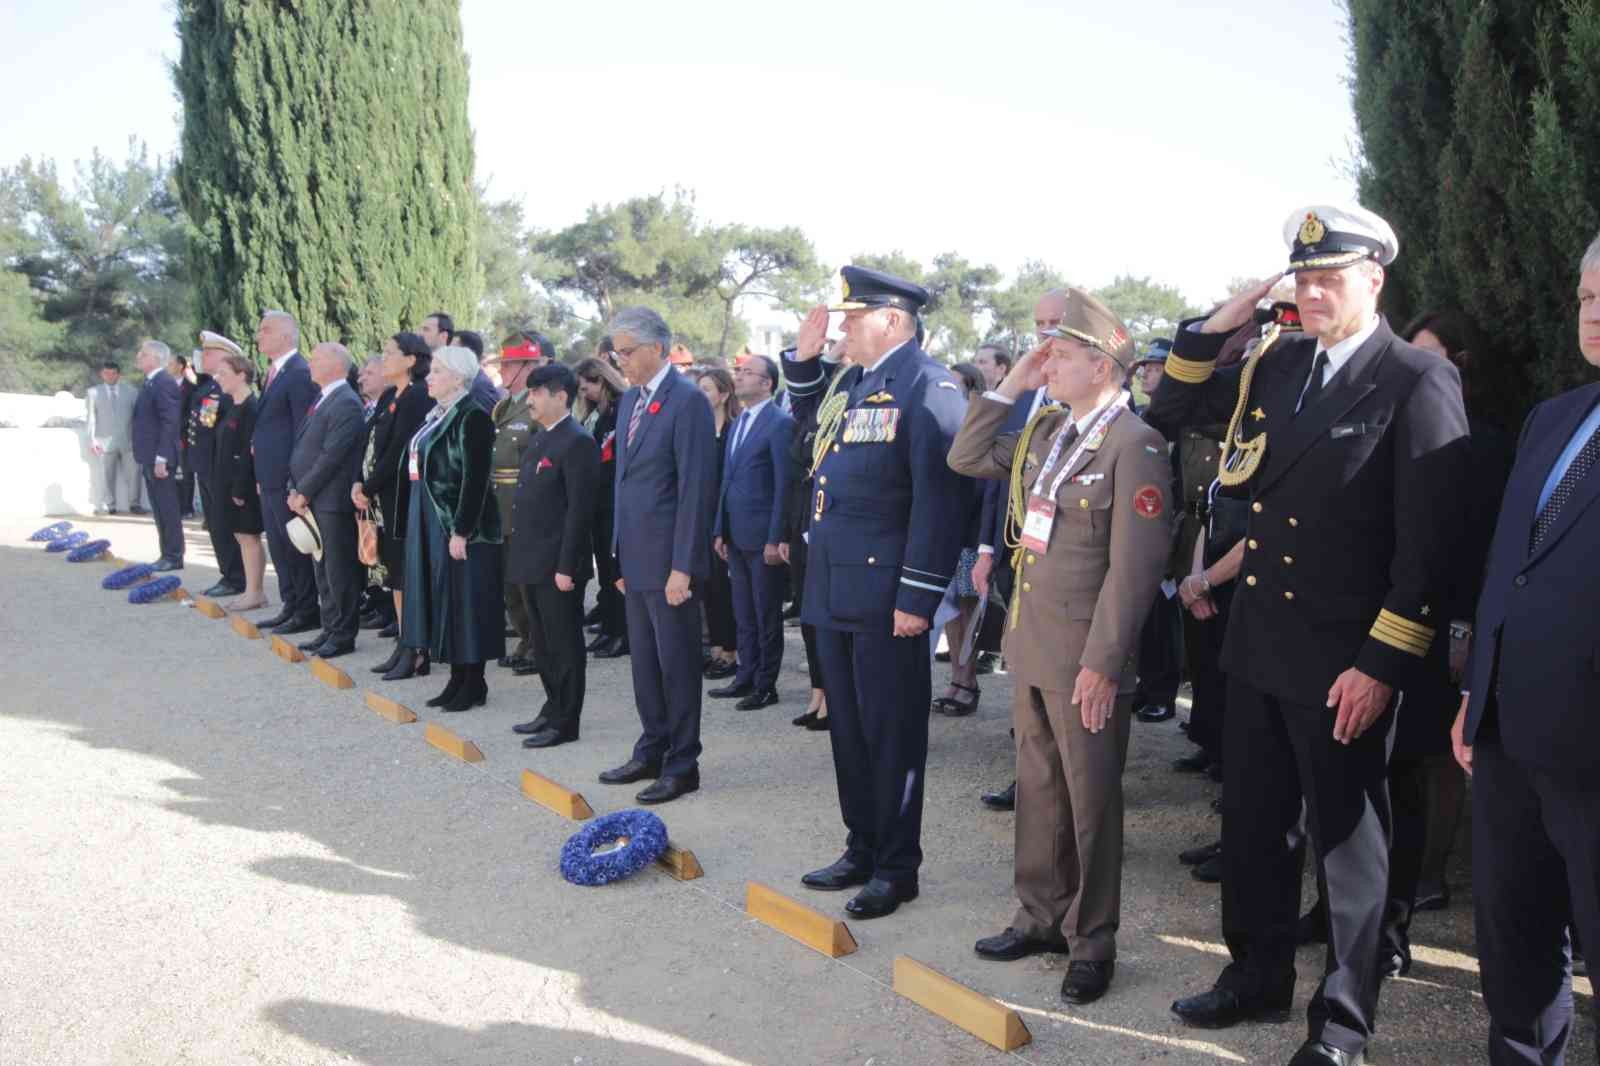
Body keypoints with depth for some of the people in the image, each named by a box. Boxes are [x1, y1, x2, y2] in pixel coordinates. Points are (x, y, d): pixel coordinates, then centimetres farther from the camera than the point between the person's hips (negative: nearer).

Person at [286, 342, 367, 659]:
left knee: (339, 571, -2)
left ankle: (343, 635, 5)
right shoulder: (323, 400, 15)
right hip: (313, 501, 9)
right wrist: (295, 489, 4)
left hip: (333, 502, -9)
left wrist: (304, 492, -14)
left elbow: (331, 455, -18)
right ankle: (330, 629, 22)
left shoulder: (346, 403, -14)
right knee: (323, 570, 14)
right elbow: (303, 448, 15)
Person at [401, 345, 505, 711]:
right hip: (431, 523, 9)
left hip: (459, 523, -9)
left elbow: (475, 480, -19)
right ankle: (458, 680, 21)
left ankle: (475, 685, 8)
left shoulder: (473, 417, -14)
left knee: (465, 602, -2)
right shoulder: (439, 415, 13)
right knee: (443, 598, 12)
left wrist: (461, 531, -21)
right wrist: (426, 526, 14)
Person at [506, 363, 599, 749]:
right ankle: (552, 709, 28)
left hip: (557, 564, -9)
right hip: (532, 562, 9)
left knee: (564, 645, 1)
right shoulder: (537, 441, 15)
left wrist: (566, 567, -20)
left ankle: (565, 722, 9)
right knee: (544, 642, 17)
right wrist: (518, 552, 15)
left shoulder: (577, 443, -14)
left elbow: (579, 510, -18)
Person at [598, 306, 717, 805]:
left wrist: (682, 567, -18)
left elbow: (695, 488, -17)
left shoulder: (688, 401, -13)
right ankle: (651, 753, 28)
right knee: (645, 661, 15)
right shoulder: (629, 400, 13)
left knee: (677, 662, 2)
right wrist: (621, 555, 15)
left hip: (668, 558, -8)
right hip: (636, 558, 8)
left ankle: (682, 765, 13)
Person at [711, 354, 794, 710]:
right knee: (743, 613, 14)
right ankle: (746, 677, 23)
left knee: (766, 614, 2)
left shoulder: (780, 424, -10)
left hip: (762, 537, -7)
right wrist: (719, 530, 13)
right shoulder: (738, 424, 15)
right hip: (735, 535, 8)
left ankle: (766, 685, 11)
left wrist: (775, 538, -16)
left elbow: (784, 484, -13)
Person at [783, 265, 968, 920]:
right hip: (834, 589, 9)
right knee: (848, 728, 17)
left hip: (885, 597, -9)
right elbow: (806, 412, 34)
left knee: (892, 734, 3)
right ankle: (862, 849, 30)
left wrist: (918, 596, -21)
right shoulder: (848, 382, 13)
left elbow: (937, 497, -19)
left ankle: (897, 868, 15)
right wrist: (805, 354, 16)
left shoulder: (927, 386, -14)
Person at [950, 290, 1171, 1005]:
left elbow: (1133, 567, -18)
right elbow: (966, 460, 15)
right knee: (1037, 789, 17)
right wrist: (1009, 387, 5)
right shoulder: (1045, 432, 9)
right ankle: (1043, 916, 32)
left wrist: (1102, 662, -19)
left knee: (1090, 801, 5)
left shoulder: (1134, 445, -14)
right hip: (1031, 647, 8)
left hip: (1085, 659, -7)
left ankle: (1092, 943, 19)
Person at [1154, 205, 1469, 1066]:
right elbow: (1173, 409, 17)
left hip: (1343, 662, -6)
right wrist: (1216, 328, 2)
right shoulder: (1277, 366, 7)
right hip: (1258, 645, 6)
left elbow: (1429, 542, -16)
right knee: (1253, 825, 17)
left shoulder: (1418, 383, -12)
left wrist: (1382, 665, -19)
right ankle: (1258, 975, 36)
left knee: (1348, 840, 9)